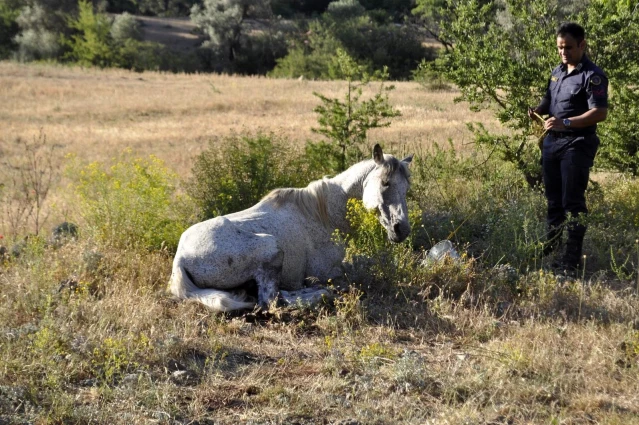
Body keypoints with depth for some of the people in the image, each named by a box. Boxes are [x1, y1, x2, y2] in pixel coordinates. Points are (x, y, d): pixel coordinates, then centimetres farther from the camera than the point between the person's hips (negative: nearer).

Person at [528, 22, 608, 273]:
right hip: (552, 141, 8)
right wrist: (539, 110, 3)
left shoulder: (593, 76, -12)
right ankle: (550, 247, 32)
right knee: (553, 199, 18)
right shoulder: (557, 72, 13)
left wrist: (566, 123, -28)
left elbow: (600, 113, -20)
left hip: (577, 144, -8)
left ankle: (572, 259, -2)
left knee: (572, 202, -6)